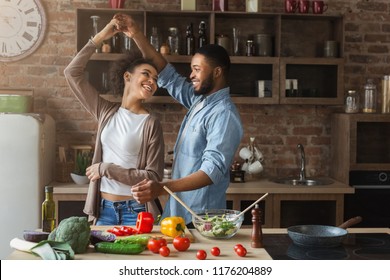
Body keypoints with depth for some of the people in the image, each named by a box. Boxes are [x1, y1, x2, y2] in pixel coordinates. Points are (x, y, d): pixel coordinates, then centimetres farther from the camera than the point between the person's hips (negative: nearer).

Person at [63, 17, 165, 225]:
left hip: (135, 211, -3)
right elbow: (72, 73, 4)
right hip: (104, 209, 3)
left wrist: (107, 169, -13)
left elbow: (154, 176, -11)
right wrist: (100, 37, 1)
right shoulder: (106, 112, 4)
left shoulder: (151, 123, -7)